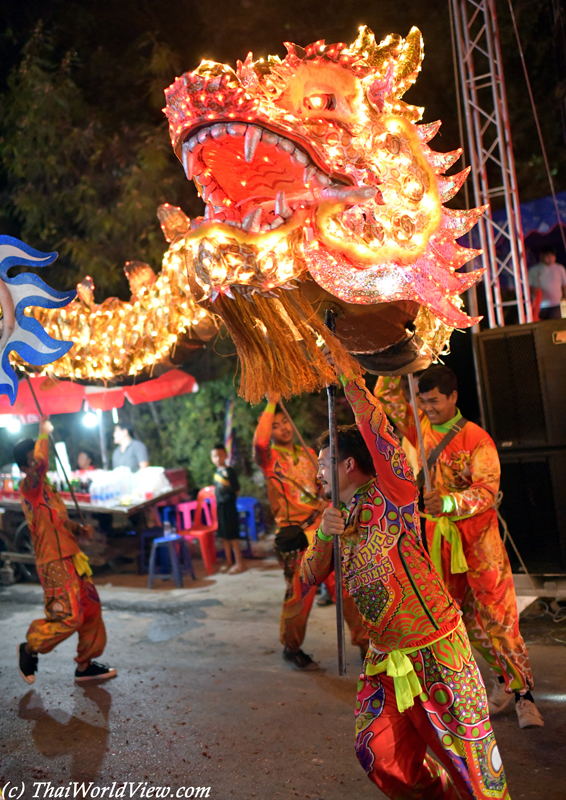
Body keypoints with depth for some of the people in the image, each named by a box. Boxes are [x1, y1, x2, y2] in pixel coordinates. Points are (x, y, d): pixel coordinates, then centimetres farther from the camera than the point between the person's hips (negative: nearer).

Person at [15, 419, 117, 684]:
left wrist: (79, 529, 6)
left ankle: (85, 665, 25)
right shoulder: (29, 487, -12)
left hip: (72, 560, 9)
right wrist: (44, 433, -22)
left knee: (91, 610, 12)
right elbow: (40, 465, -35)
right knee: (69, 617, -10)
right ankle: (29, 648, 17)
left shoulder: (47, 488, 15)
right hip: (55, 564, -9)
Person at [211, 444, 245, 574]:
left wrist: (228, 483, -24)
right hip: (220, 506, 8)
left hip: (229, 506, -8)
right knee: (224, 535, 13)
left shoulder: (229, 471, -16)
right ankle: (229, 562, 24)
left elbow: (236, 489, -15)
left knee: (233, 535, 0)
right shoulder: (217, 472, 8)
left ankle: (239, 563, 10)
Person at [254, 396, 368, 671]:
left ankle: (364, 640, 22)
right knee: (299, 594, 3)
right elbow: (259, 441, -29)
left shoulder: (307, 453, 14)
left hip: (323, 529, 5)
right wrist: (271, 404, -20)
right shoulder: (269, 457, -4)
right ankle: (291, 648, 27)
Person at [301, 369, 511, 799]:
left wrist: (355, 391, -33)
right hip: (385, 655, 7)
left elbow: (384, 445, -31)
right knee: (379, 753, 16)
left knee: (466, 753, 7)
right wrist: (324, 536, -15)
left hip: (435, 649, -7)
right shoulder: (340, 516, 8)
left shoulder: (390, 496, -13)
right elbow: (311, 577, 3)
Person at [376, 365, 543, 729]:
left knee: (497, 619, -2)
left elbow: (487, 492, -20)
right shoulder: (420, 427, 4)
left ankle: (524, 693, 13)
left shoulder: (477, 439, -12)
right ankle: (505, 680, 29)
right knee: (463, 618, 11)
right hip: (438, 535, 5)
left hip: (478, 537, -5)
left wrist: (450, 501, -37)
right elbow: (387, 395, 7)